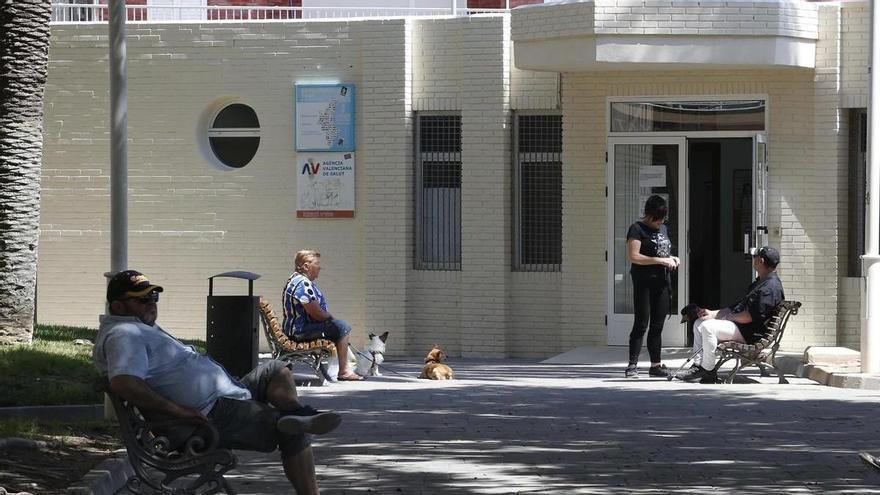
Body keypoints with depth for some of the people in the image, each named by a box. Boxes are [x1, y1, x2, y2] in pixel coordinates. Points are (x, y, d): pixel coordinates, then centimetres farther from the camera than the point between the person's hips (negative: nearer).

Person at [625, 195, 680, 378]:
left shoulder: (663, 229, 19)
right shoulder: (637, 229, -6)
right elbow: (633, 256, -16)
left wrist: (671, 259, 8)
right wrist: (661, 260, -17)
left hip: (661, 282, 7)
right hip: (644, 282, -7)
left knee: (657, 325, 8)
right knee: (641, 323, -8)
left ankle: (656, 365, 12)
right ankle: (632, 365, -5)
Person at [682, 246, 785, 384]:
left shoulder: (770, 288, -18)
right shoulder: (760, 282, 19)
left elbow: (750, 317, -24)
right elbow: (738, 307, 22)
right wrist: (713, 313, 10)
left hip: (750, 333, -11)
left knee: (708, 327, -27)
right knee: (699, 324, 10)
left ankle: (708, 371, -18)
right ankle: (699, 365, 5)